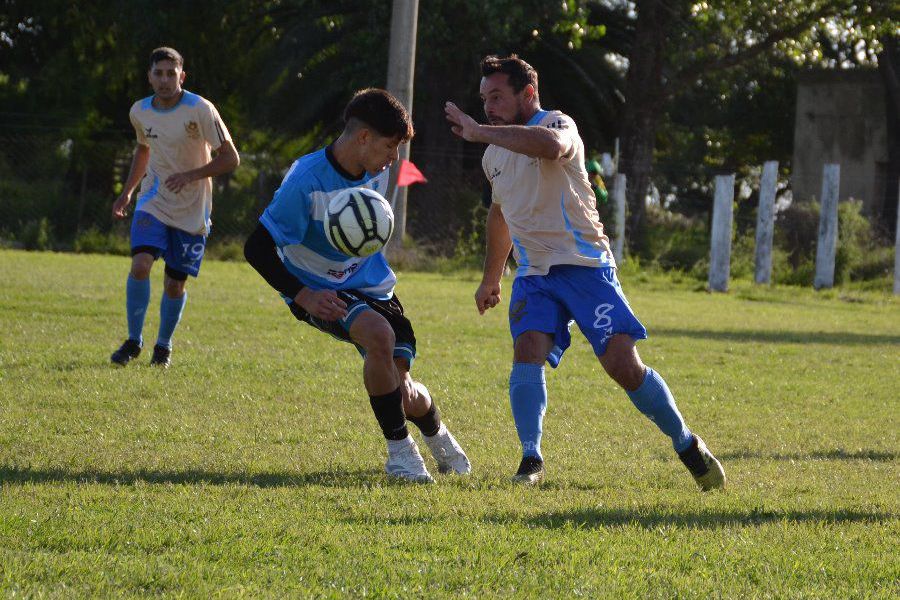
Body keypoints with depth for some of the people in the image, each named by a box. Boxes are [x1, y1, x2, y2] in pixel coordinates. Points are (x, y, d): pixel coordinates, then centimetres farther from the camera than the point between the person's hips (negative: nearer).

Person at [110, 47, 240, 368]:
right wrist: (126, 193, 15)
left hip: (192, 211, -2)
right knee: (140, 264, -19)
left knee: (174, 284, 3)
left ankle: (163, 345, 27)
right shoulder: (140, 112, -1)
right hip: (153, 203, 2)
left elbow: (230, 158, -14)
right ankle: (134, 339, -4)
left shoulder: (200, 110, -16)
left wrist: (190, 176, -25)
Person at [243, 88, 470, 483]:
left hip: (369, 284, 6)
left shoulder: (376, 174, -4)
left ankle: (436, 434, 34)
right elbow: (257, 248, -24)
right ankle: (399, 450, -19)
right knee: (379, 334, -35)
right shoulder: (306, 181, -25)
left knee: (403, 391, -3)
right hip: (319, 290, -6)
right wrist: (304, 296, -33)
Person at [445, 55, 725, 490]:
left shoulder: (557, 124, -11)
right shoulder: (494, 156, 14)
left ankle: (687, 445, 6)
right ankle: (531, 460, -21)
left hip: (585, 265, -6)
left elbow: (551, 145, -39)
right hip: (533, 274, 6)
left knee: (623, 364, -13)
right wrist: (490, 280, 39)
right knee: (527, 350, -22)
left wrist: (479, 132, -35)